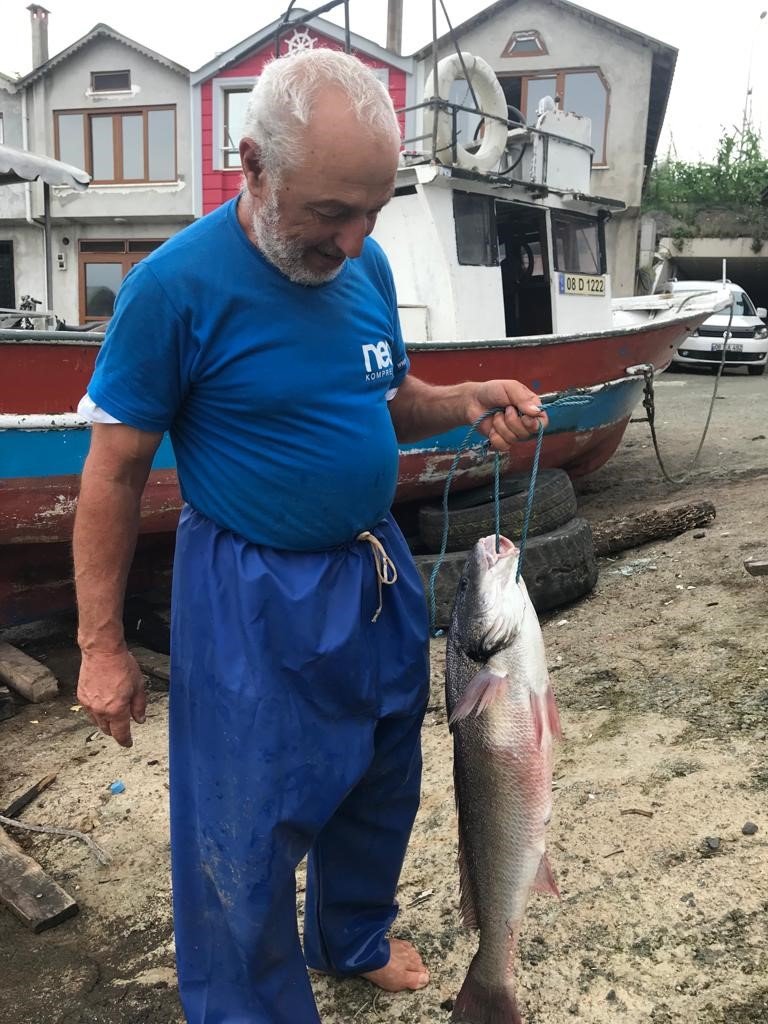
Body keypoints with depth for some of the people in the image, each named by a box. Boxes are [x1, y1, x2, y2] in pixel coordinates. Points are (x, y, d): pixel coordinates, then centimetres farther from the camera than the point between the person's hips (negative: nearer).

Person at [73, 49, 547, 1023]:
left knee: (380, 782, 23)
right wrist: (101, 648, -10)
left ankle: (354, 938, 50)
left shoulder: (367, 265, -1)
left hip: (377, 571, 7)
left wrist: (469, 401, -8)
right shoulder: (176, 285, -19)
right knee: (245, 834, 7)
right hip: (251, 596, -6)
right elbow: (113, 476, -13)